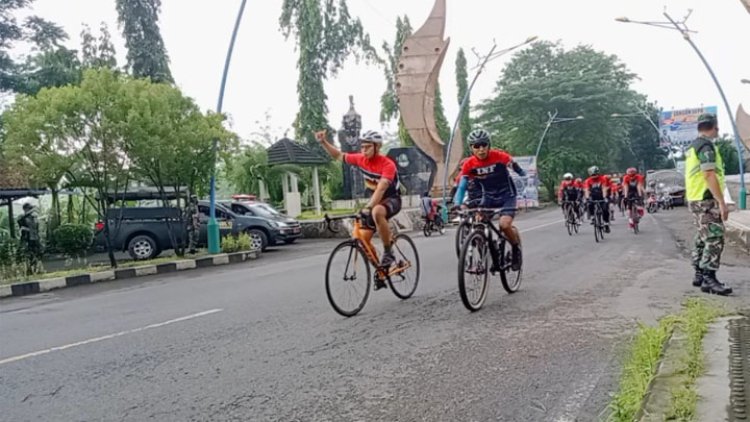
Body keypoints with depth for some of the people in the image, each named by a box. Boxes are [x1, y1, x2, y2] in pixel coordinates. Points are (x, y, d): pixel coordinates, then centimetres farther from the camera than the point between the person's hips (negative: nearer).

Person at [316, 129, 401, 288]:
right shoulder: (361, 159, -7)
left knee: (377, 212, -42)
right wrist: (323, 142, -5)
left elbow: (381, 188, -38)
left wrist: (368, 207, -49)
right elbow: (338, 155, 7)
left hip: (392, 200, -7)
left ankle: (388, 252, -25)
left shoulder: (387, 164, -25)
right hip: (374, 201, 7)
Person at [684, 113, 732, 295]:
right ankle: (709, 280, -11)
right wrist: (722, 202, -23)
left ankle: (699, 274, 20)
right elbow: (709, 176, -22)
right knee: (715, 240, -10)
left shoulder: (693, 146, 17)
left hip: (696, 199, 10)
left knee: (703, 238, 15)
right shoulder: (707, 145, -14)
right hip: (707, 200, -10)